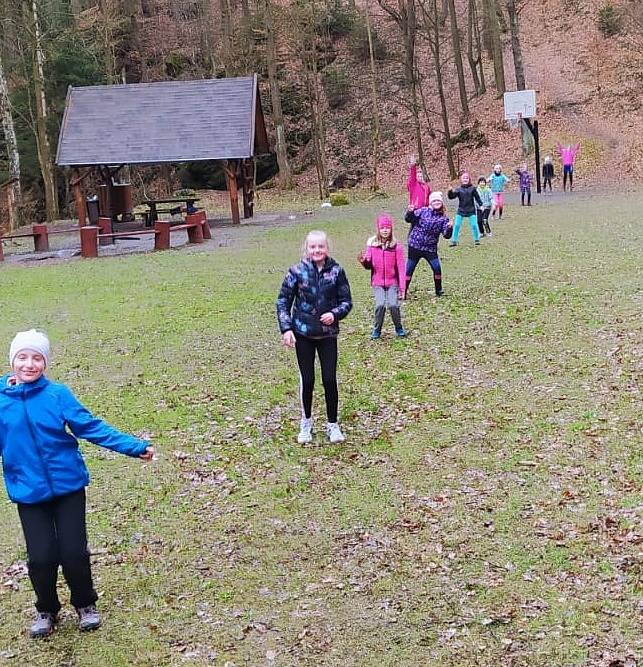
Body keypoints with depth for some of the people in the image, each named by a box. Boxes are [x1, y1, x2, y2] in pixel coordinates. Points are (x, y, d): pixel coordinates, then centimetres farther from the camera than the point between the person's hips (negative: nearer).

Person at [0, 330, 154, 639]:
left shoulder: (57, 394, -6)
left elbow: (92, 427, -7)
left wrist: (135, 446, -12)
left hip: (68, 484, 0)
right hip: (28, 492, 1)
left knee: (74, 552, 1)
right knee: (41, 557, 1)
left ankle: (86, 605, 28)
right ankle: (46, 610, 29)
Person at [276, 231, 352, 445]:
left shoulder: (336, 271, -4)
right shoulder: (297, 271, -6)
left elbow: (346, 301, 2)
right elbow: (283, 301, -1)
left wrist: (335, 314, -17)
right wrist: (286, 328, -9)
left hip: (328, 333, 0)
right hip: (303, 333, 0)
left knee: (330, 379, 0)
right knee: (307, 379, 5)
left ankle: (332, 424, 16)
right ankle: (306, 422, 25)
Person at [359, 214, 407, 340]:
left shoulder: (396, 246, -7)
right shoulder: (372, 244, -1)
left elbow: (401, 267, -6)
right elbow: (369, 265, 6)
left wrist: (402, 287, -9)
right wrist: (363, 261, -18)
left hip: (392, 282, -1)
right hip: (377, 282, 1)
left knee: (393, 305, -14)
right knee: (380, 305, -14)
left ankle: (399, 328, 13)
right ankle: (376, 330, 9)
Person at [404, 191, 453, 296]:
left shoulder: (443, 218, 0)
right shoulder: (423, 211, -3)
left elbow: (446, 235, -5)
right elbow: (409, 219, -5)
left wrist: (449, 228, -25)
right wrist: (410, 212, -25)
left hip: (430, 248, 1)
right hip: (415, 245, -1)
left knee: (437, 268, -7)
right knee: (409, 269, 3)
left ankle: (439, 290, 14)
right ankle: (403, 291, 14)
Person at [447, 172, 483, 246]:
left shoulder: (472, 188, -2)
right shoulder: (458, 189, -4)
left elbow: (477, 197, 4)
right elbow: (452, 196, -11)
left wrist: (480, 205, 3)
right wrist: (450, 191, -29)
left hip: (471, 210, 0)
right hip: (461, 211, 0)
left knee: (474, 225, 1)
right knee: (456, 225, -3)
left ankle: (476, 239, 18)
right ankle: (454, 241, 6)